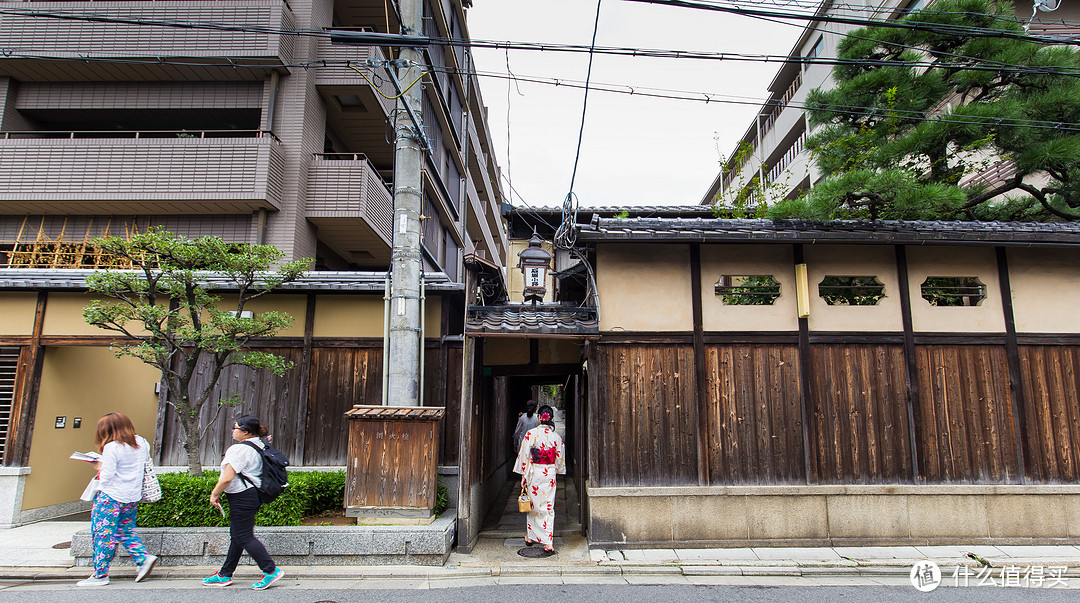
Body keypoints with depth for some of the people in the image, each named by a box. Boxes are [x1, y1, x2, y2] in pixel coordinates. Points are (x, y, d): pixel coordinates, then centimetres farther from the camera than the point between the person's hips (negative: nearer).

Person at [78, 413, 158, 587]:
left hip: (111, 497, -8)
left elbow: (107, 476, -18)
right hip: (133, 497, 8)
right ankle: (144, 557, 6)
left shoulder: (112, 448, -17)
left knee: (103, 533, 2)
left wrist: (100, 467, 2)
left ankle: (100, 574, 8)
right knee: (126, 530, 19)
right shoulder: (140, 442, 5)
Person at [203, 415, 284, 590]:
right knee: (237, 536, 17)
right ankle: (224, 575, 29)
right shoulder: (257, 446, 10)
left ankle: (271, 571, -4)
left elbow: (227, 478, -23)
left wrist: (215, 494, -10)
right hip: (253, 495, 10)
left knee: (244, 537, -4)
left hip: (242, 497, -10)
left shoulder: (239, 449, -19)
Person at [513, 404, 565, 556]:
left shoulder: (531, 434, -11)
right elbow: (560, 458, 6)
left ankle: (530, 537, 28)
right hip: (550, 474, 2)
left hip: (534, 474, -2)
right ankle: (548, 544, 0)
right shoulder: (556, 436, -2)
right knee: (548, 507, 5)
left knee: (533, 505, 15)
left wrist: (524, 476, -3)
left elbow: (525, 455, -10)